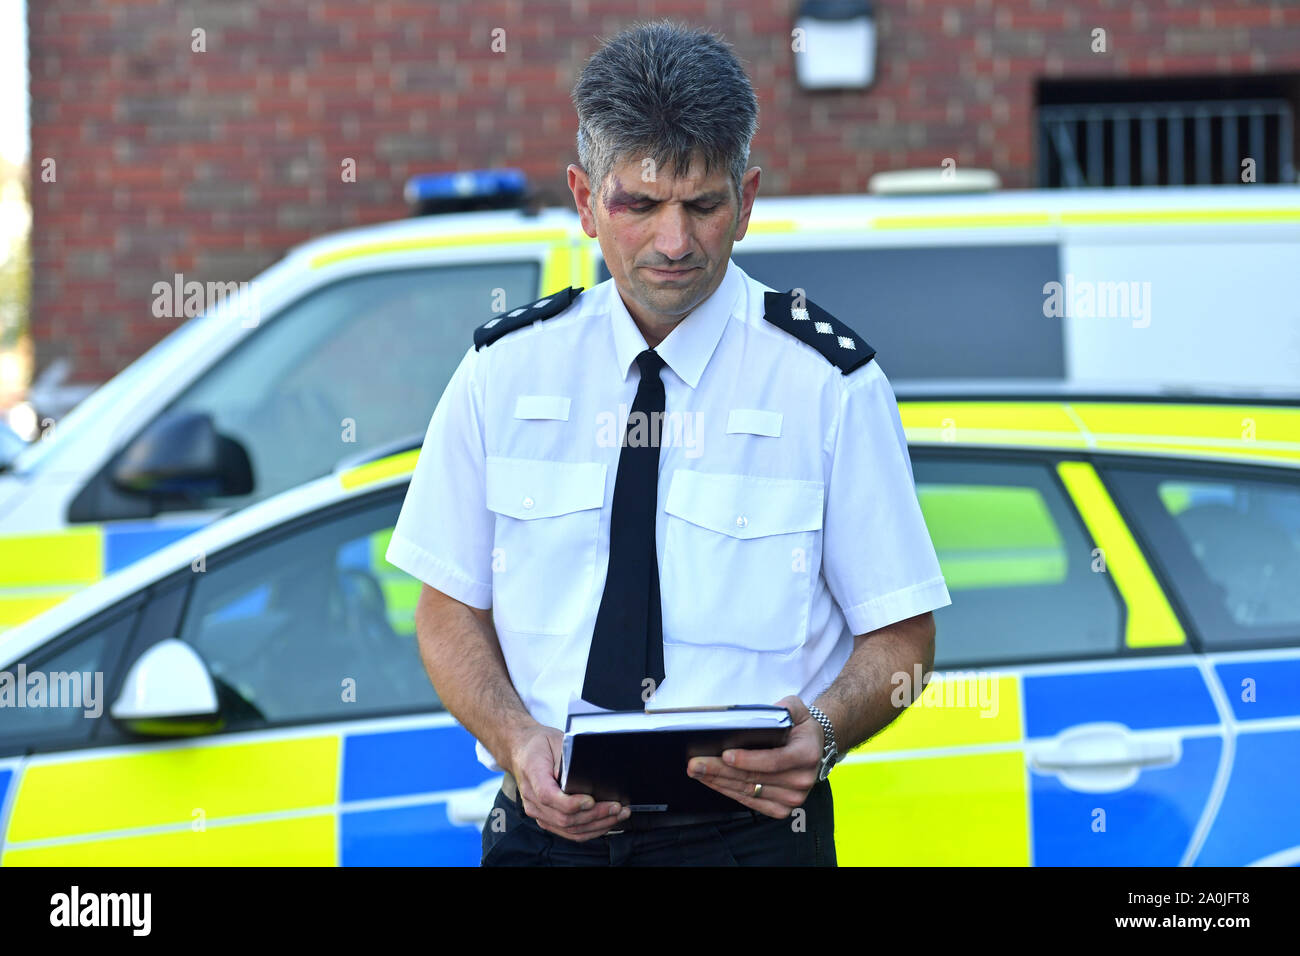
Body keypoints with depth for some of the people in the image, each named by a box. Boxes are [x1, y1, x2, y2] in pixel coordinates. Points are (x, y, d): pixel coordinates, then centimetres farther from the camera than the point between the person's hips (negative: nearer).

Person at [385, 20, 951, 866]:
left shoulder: (830, 382, 2)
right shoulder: (506, 369, 9)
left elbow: (901, 636, 6)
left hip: (750, 830, -2)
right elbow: (449, 611, 12)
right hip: (547, 828, 2)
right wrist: (518, 741, -7)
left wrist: (822, 732, -14)